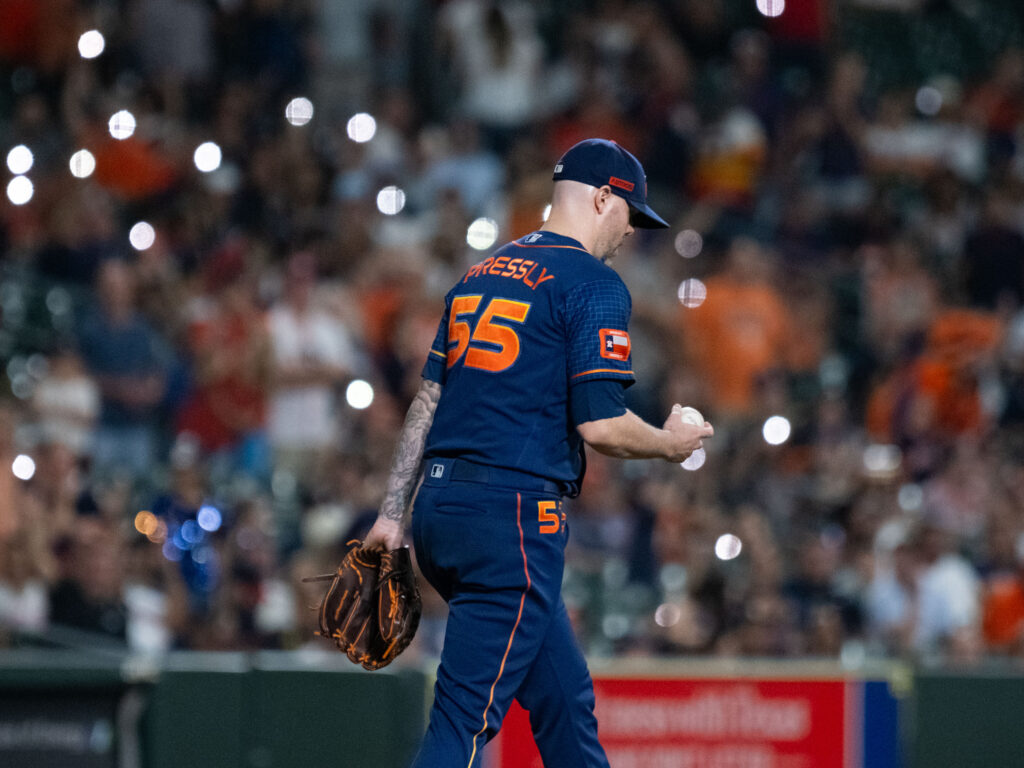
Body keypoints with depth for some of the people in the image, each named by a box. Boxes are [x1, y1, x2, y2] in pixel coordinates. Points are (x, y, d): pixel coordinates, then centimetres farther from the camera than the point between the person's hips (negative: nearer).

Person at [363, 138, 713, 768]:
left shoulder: (482, 274, 18)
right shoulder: (594, 285, -6)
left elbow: (428, 399, 16)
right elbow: (599, 426, -14)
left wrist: (394, 511, 16)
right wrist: (671, 443, 5)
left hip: (440, 505, 9)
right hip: (513, 517, -9)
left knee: (566, 698, 18)